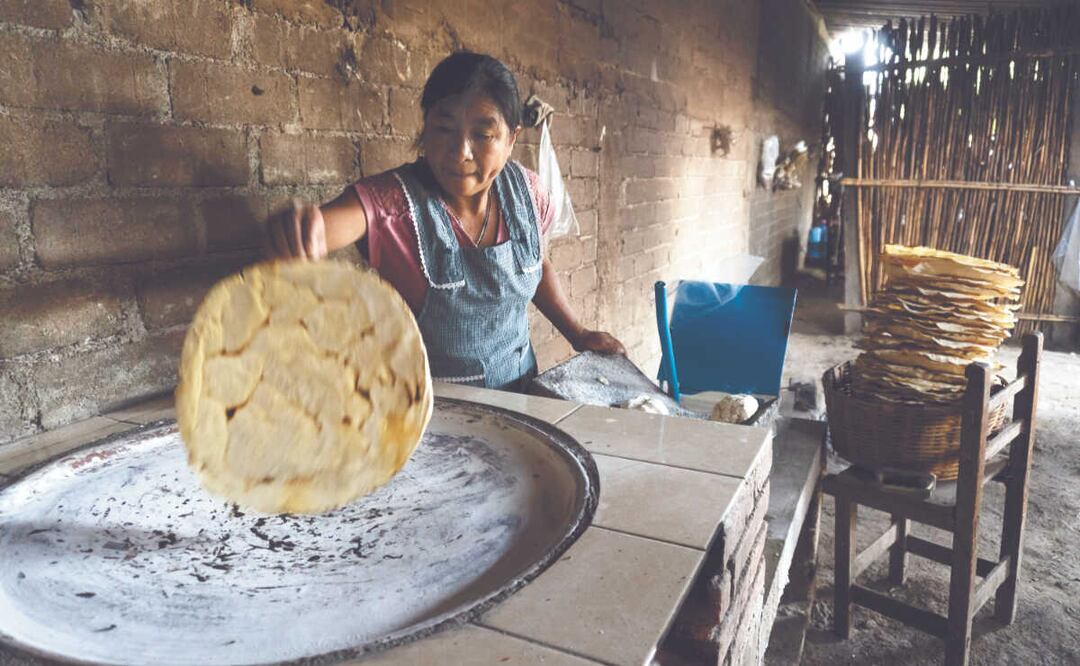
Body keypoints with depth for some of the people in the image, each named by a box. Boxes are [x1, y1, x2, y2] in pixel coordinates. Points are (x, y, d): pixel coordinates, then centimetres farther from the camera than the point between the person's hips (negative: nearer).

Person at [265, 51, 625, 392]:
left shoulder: (525, 189, -2)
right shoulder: (392, 199, -16)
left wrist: (577, 334, 9)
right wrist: (296, 226, -57)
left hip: (518, 387, 4)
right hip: (426, 401, -3)